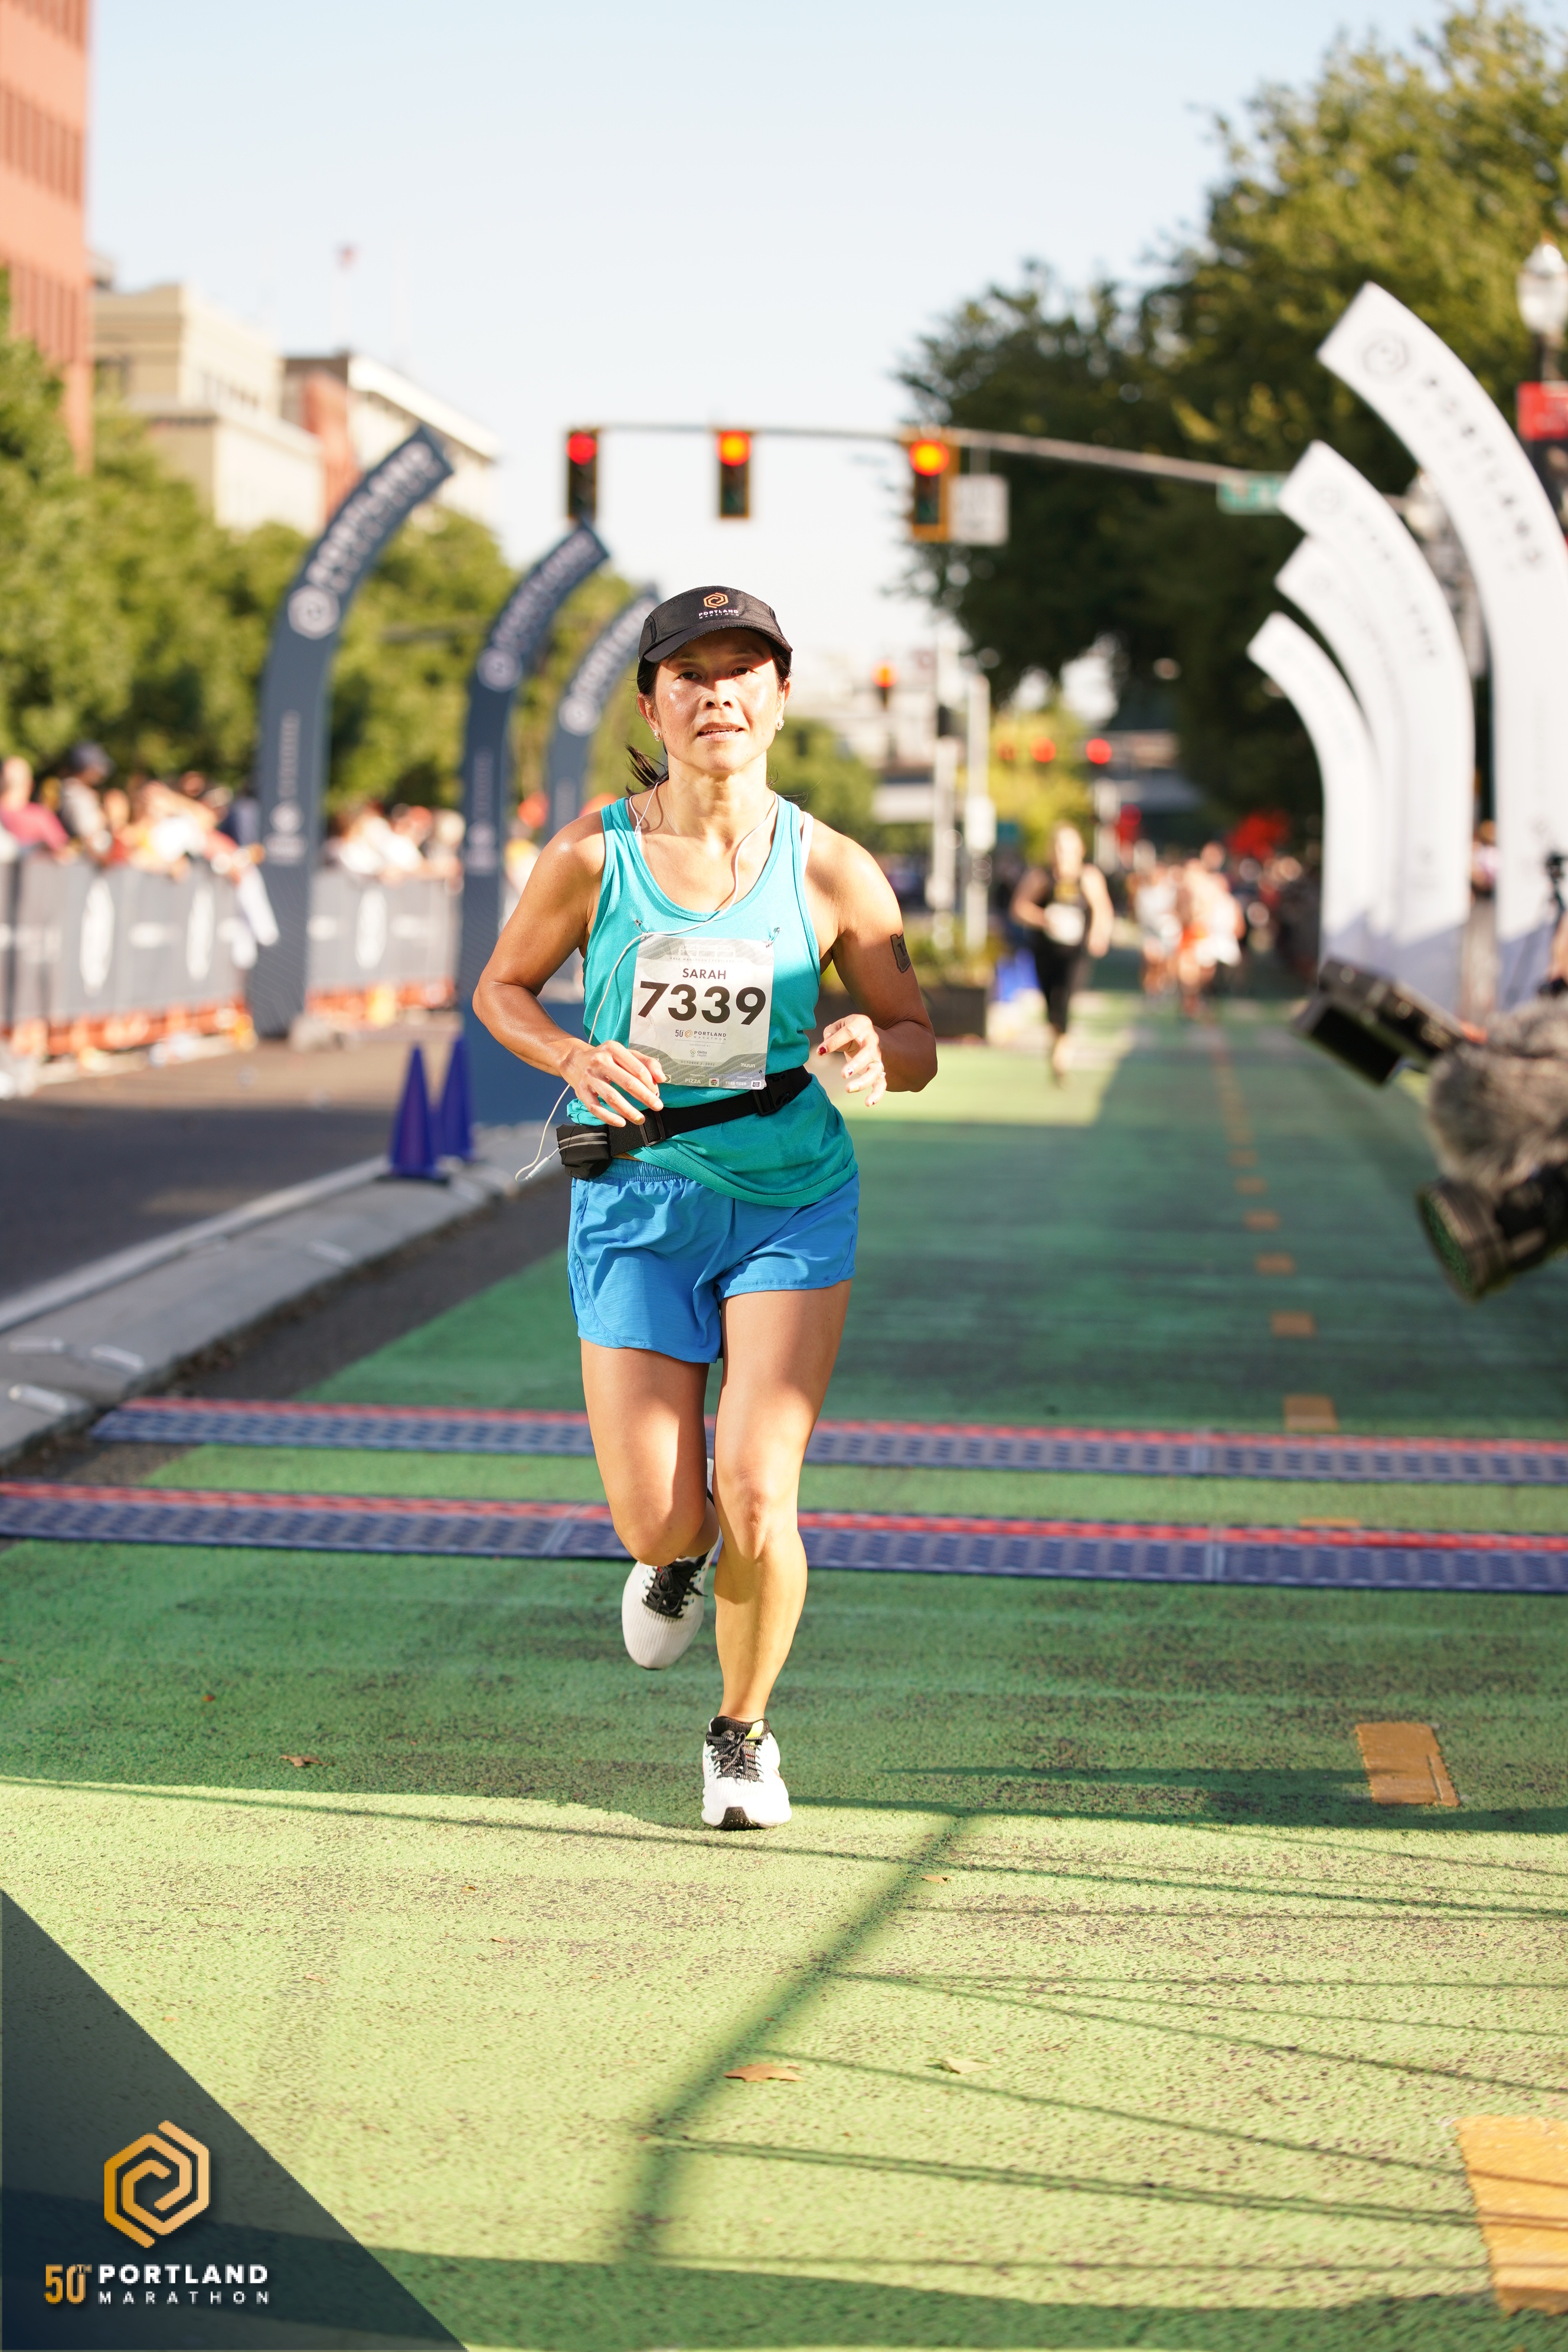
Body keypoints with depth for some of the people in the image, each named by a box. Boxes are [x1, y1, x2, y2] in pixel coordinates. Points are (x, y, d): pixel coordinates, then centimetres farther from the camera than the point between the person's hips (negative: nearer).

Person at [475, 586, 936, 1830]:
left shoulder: (834, 872, -7)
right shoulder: (593, 855, -8)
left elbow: (917, 1039, 2)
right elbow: (501, 989, 6)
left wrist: (874, 1052, -22)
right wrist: (575, 1057, -15)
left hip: (791, 1200, 0)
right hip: (638, 1201, 1)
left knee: (756, 1499, -12)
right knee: (661, 1525, -3)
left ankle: (745, 1731, 17)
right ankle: (680, 1553, 38)